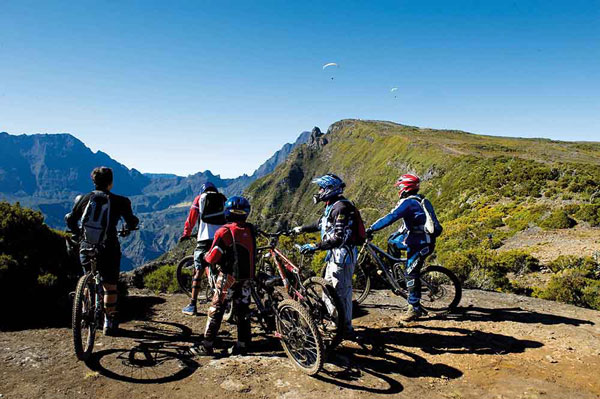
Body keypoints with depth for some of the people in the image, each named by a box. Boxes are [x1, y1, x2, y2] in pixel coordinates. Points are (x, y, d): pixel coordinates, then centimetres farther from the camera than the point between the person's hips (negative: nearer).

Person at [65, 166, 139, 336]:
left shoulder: (83, 199, 2)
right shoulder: (119, 201, -5)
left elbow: (70, 219, 8)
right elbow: (132, 222, 3)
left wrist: (77, 233, 27)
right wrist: (127, 228, 26)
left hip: (86, 248, 3)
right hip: (109, 249, -3)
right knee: (110, 286, 8)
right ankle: (110, 323, 13)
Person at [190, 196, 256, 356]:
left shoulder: (224, 231, -14)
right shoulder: (250, 230, 2)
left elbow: (212, 258, -13)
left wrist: (205, 256, 8)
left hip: (228, 277, -5)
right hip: (247, 277, 5)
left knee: (216, 310, 5)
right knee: (242, 311, 12)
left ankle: (207, 346, 10)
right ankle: (242, 346, 17)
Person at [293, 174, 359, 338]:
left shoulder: (341, 207, -20)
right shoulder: (332, 207, 12)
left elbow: (339, 238, -28)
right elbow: (320, 224, 28)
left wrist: (315, 247, -29)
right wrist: (299, 229, 32)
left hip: (343, 255, -11)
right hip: (334, 254, 11)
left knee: (341, 292, -2)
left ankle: (346, 329, 11)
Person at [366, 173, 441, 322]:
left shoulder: (408, 202, -15)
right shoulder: (421, 200, 14)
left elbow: (390, 217, -25)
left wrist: (371, 229, -22)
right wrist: (398, 233, 29)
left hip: (420, 244, -10)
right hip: (421, 238, 10)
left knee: (411, 274, -5)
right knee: (392, 241, 20)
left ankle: (415, 308, 2)